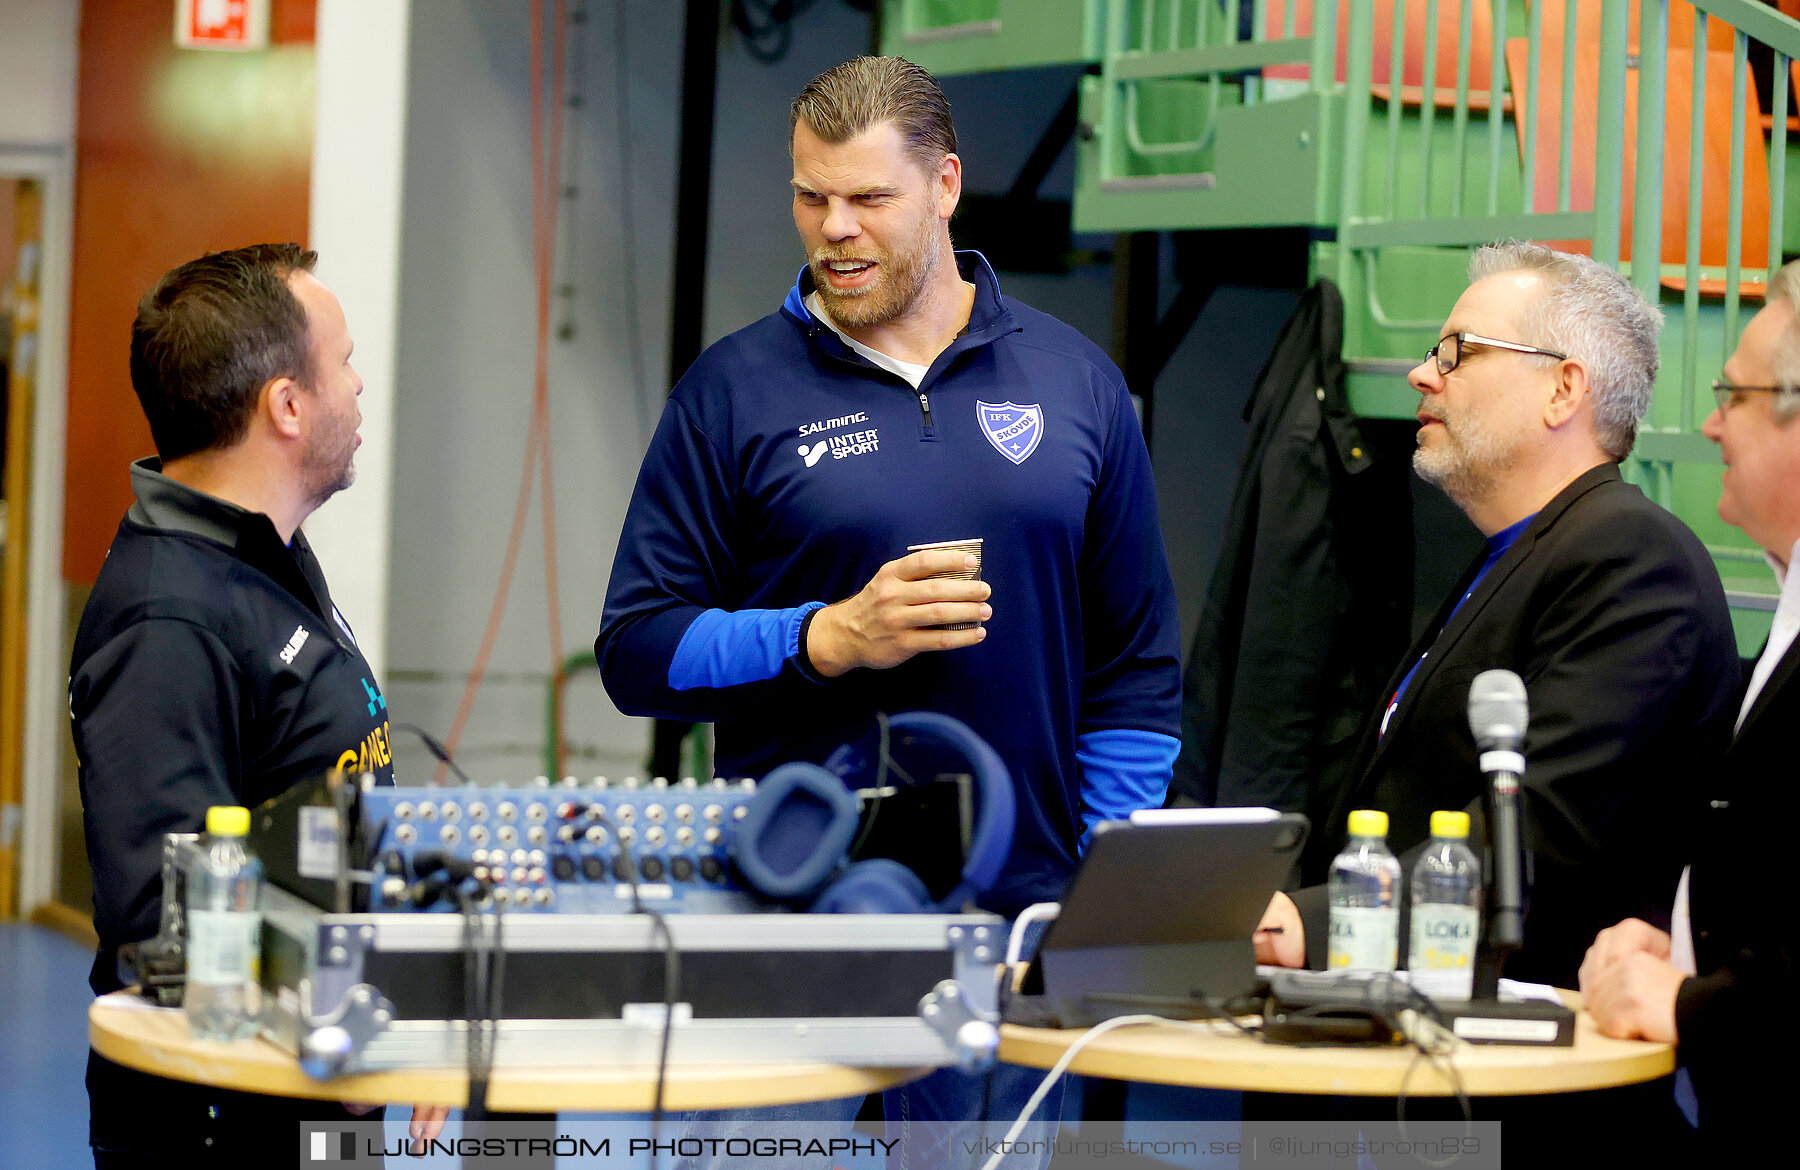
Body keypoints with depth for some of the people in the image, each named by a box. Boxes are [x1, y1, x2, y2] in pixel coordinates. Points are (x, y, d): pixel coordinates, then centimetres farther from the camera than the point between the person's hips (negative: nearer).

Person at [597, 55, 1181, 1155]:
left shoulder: (1075, 380, 9)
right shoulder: (734, 391, 3)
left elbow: (1139, 665, 12)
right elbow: (636, 652, 0)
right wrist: (831, 640, -14)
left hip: (1027, 908, 2)